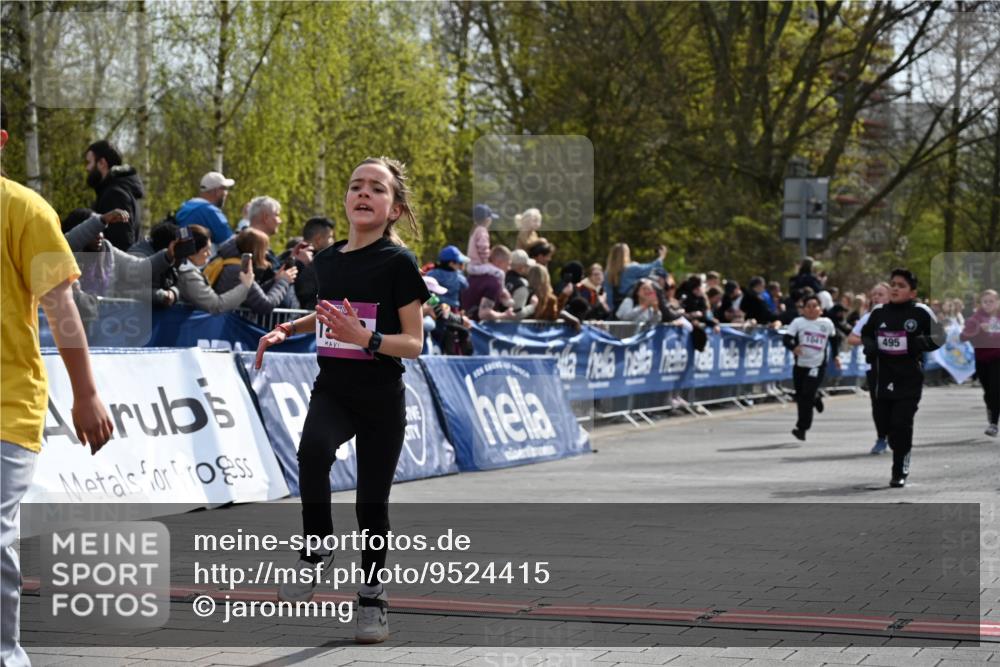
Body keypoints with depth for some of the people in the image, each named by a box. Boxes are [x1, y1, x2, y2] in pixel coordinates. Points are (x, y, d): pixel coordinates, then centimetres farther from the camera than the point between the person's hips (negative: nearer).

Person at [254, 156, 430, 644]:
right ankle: (316, 552, -12)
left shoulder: (398, 262, -9)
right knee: (313, 448, -30)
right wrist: (288, 329, 12)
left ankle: (373, 596, 22)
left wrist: (364, 337, -26)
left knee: (372, 501, 3)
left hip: (381, 397, -3)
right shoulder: (327, 260, 6)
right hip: (332, 388, 3)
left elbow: (414, 343, -10)